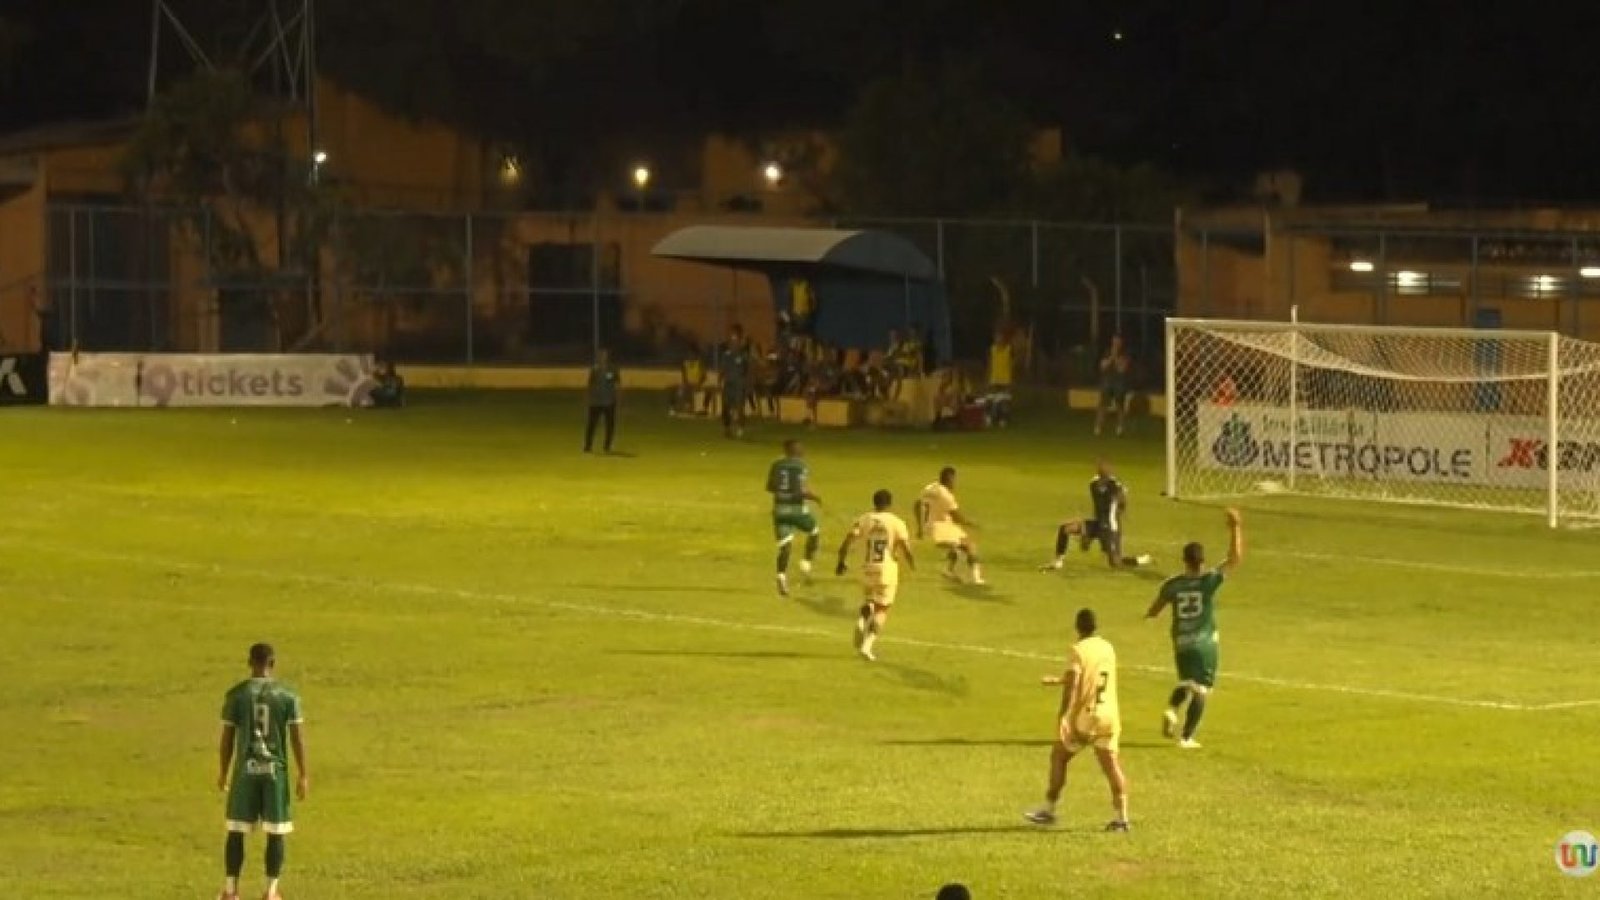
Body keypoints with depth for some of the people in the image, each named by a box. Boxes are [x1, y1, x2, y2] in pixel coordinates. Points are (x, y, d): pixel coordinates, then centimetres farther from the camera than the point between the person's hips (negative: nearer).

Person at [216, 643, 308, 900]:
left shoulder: (236, 694, -3)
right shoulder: (288, 695, -2)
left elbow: (227, 736, 0)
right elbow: (297, 737, -3)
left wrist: (223, 772, 12)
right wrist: (303, 776, 2)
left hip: (245, 769, 0)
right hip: (275, 770, 0)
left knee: (236, 831, 8)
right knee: (276, 832, 6)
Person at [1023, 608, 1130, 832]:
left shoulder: (1079, 650, -10)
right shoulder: (1108, 648, 12)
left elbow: (1072, 684, -19)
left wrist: (1063, 714, -19)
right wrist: (1057, 680, 37)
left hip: (1083, 715, -5)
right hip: (1109, 715, 5)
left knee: (1059, 756, 11)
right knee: (1111, 763, 1)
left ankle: (1048, 810, 16)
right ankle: (1121, 817, -9)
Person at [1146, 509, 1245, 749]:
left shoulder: (1172, 585, -4)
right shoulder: (1209, 581, -12)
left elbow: (1153, 612, 4)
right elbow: (1235, 558, -13)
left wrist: (1150, 614, 28)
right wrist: (1235, 528, -5)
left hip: (1181, 642, 3)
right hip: (1204, 642, -3)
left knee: (1186, 682, 23)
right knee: (1201, 689, 5)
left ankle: (1172, 709, -7)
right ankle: (1186, 737, 1)